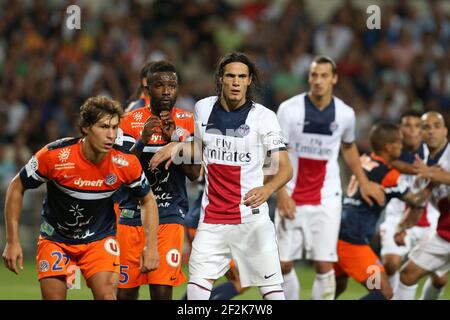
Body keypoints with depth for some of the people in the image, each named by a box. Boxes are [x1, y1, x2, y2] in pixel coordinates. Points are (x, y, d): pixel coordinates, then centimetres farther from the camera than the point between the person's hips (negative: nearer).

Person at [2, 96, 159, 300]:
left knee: (106, 294, -19)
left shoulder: (126, 164, -19)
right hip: (55, 237, -1)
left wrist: (151, 245, -9)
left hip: (100, 237, 1)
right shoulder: (54, 155, -24)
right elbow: (17, 187, -10)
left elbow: (148, 200, 0)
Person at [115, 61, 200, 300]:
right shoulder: (131, 121, 3)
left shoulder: (187, 122, 2)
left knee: (162, 291, -12)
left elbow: (194, 174, -5)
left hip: (169, 216, -1)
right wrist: (141, 141, -19)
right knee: (126, 291, 4)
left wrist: (175, 139, -17)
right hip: (131, 215, 1)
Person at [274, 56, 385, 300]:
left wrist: (363, 182, 19)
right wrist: (281, 194, -15)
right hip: (292, 197, 0)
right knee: (283, 264, 1)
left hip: (326, 199, 1)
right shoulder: (289, 109, -8)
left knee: (324, 265, -8)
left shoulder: (345, 114, 0)